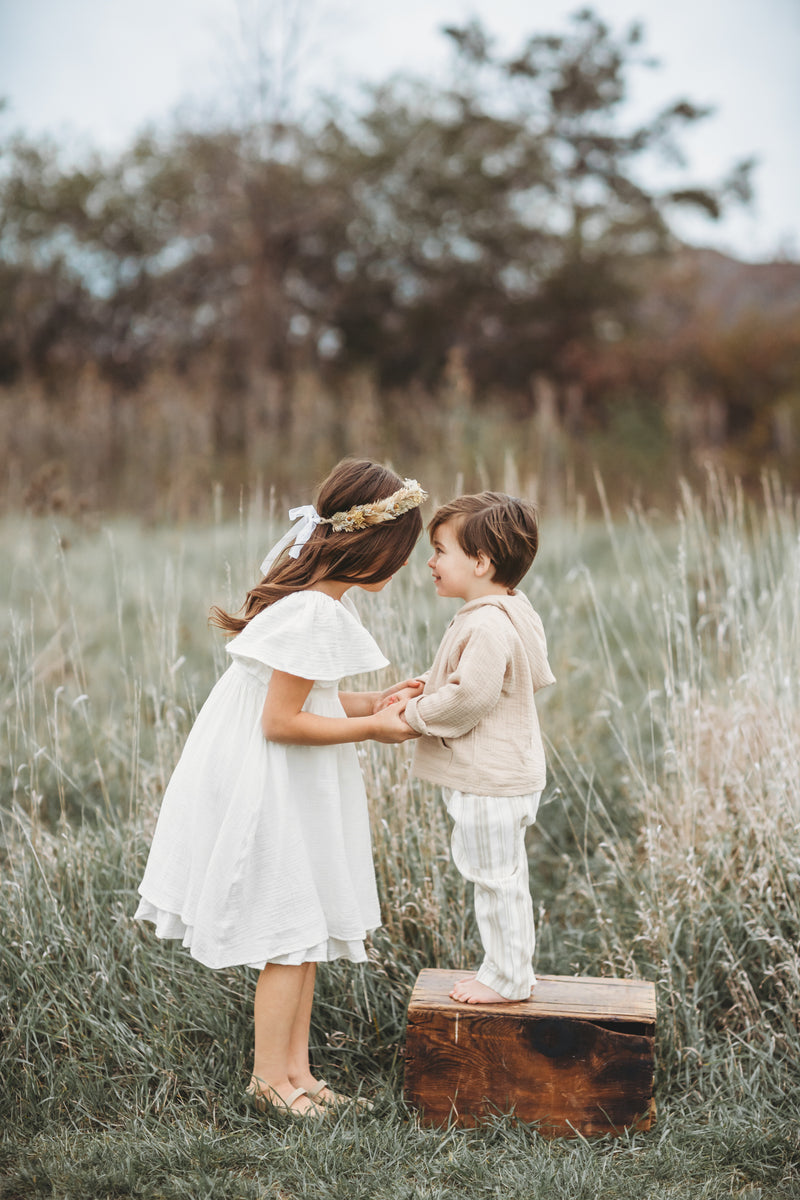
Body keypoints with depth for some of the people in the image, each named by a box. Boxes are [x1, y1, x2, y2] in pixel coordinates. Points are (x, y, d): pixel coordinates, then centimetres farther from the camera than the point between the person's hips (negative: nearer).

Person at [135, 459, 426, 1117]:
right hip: (268, 790, -10)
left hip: (294, 789, 10)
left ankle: (296, 1067, 28)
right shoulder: (315, 614, -26)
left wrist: (374, 704, 4)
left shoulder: (318, 596, 6)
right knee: (292, 931, 2)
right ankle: (269, 1077, 19)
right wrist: (371, 728, -16)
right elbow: (282, 721, -24)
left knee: (307, 926, 16)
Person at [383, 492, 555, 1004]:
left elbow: (469, 698, -27)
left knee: (497, 878, 2)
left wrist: (415, 712, -12)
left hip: (491, 780, -11)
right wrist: (423, 693, 7)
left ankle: (506, 977, 15)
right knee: (503, 876, 19)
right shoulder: (504, 613, 10)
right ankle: (511, 967, 31)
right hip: (499, 774, 11)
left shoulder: (489, 626, -24)